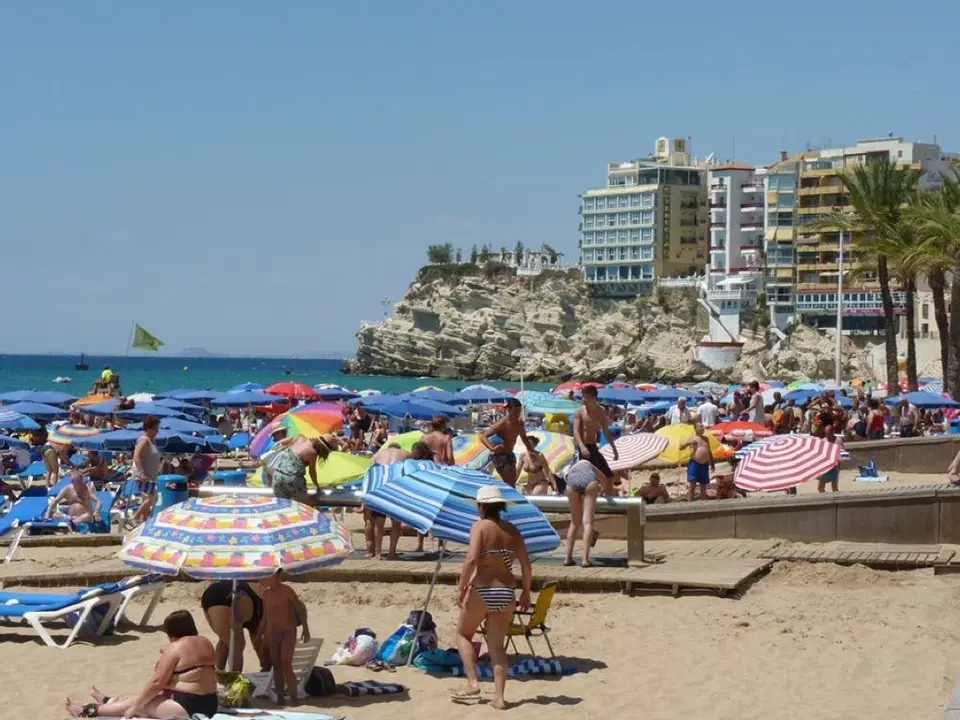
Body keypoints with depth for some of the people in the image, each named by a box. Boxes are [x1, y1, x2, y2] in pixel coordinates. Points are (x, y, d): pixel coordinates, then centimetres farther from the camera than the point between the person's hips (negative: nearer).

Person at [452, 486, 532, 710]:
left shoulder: (480, 526, -5)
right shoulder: (512, 530, 8)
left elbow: (472, 559, -18)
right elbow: (526, 565, 8)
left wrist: (461, 588, -11)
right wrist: (526, 592, 20)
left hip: (482, 591, -4)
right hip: (506, 593, 4)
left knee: (463, 634, 17)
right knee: (497, 645, 12)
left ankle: (472, 682, 4)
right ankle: (499, 696, 3)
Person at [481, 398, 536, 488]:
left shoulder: (519, 423, -3)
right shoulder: (502, 423, -25)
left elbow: (524, 438, 17)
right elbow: (483, 436, -31)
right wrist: (492, 448, -47)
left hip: (509, 454, 8)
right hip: (499, 455, -8)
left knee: (513, 482, 12)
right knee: (509, 483, -12)